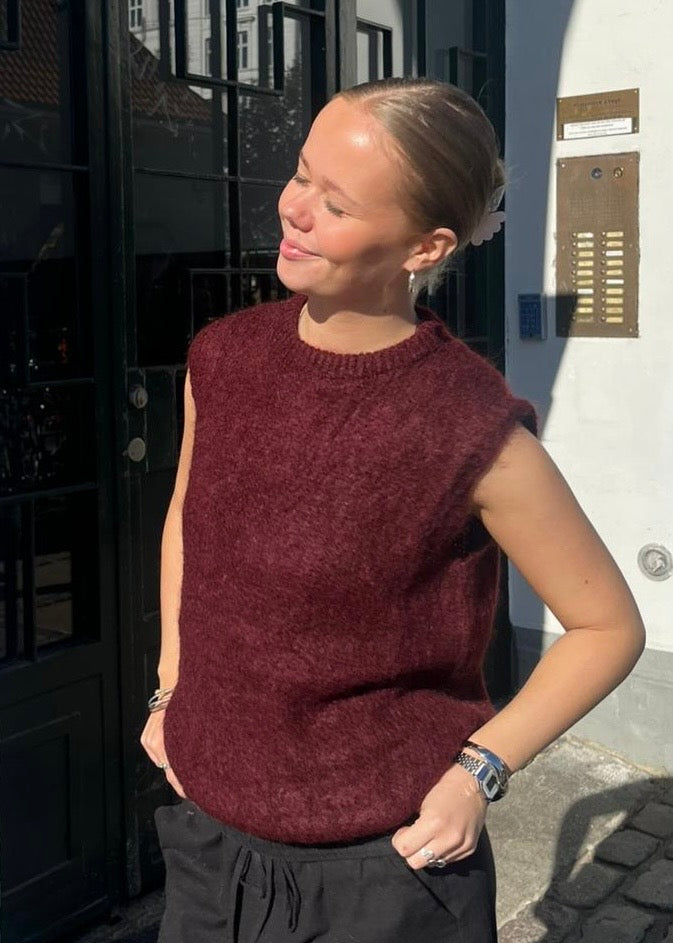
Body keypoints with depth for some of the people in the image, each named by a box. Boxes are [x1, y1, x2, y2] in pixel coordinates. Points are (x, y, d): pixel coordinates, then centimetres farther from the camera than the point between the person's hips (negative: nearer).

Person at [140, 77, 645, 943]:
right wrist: (171, 691, 7)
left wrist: (479, 773, -16)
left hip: (383, 871, -4)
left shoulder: (473, 432, -22)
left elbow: (608, 627, -9)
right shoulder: (224, 358, -6)